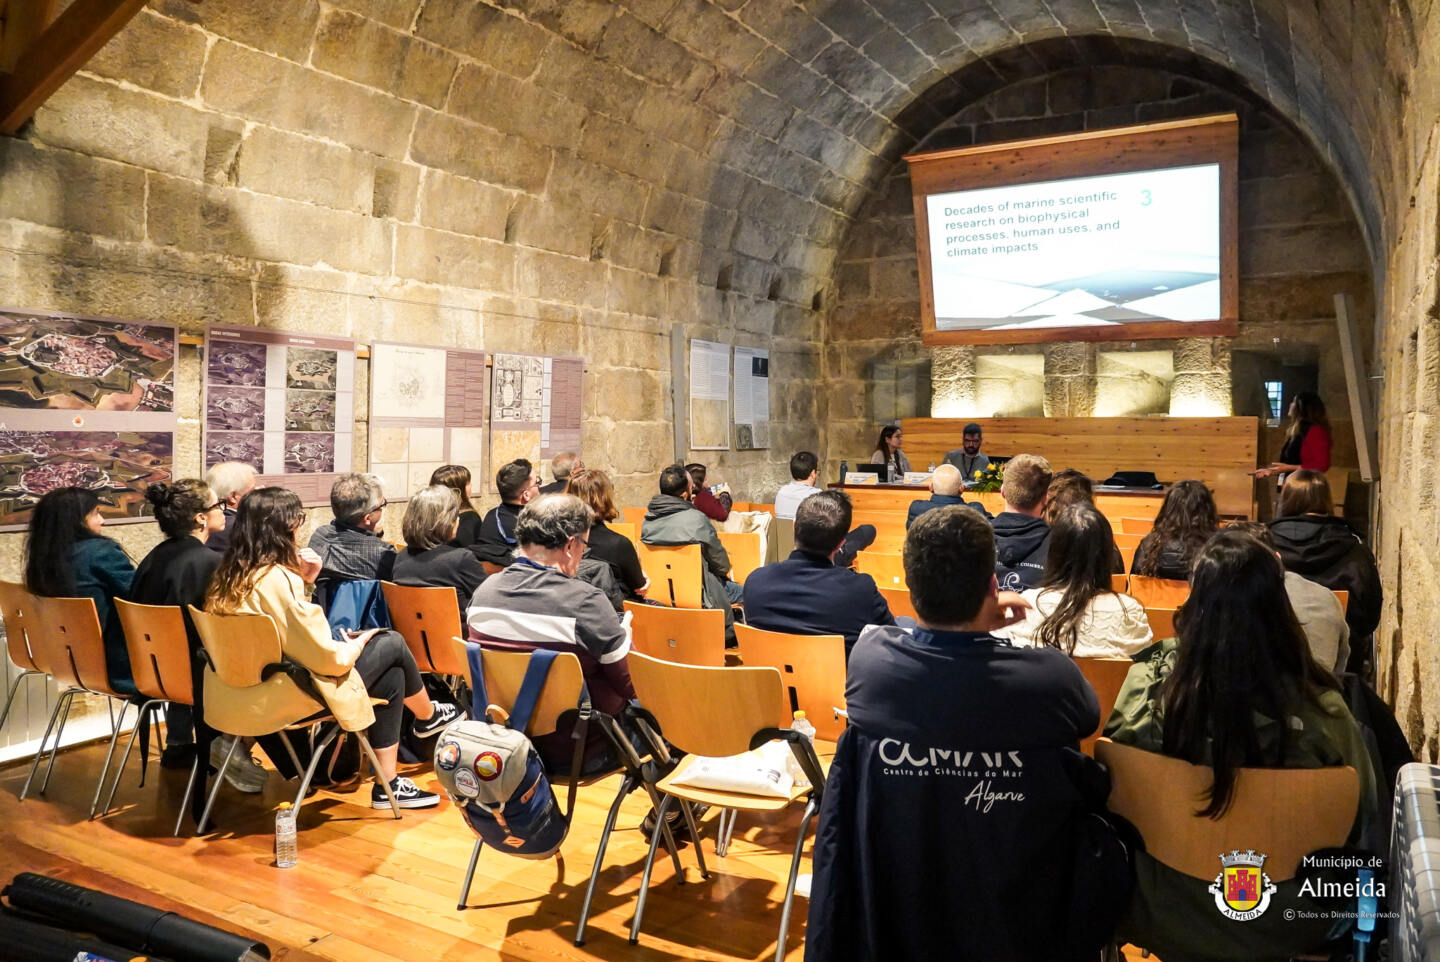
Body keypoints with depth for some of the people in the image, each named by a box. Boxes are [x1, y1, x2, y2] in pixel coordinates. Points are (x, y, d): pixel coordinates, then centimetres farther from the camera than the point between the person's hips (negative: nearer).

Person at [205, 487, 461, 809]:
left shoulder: (228, 575, 3)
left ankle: (388, 783, 19)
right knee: (391, 645, 7)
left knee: (391, 670, 15)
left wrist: (301, 580, 6)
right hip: (284, 698, -9)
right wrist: (357, 644, -1)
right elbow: (330, 659, -22)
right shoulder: (276, 578, -24)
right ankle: (428, 716, 36)